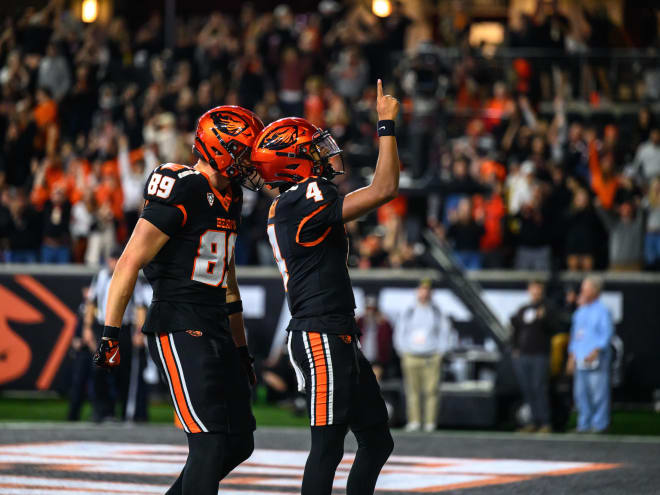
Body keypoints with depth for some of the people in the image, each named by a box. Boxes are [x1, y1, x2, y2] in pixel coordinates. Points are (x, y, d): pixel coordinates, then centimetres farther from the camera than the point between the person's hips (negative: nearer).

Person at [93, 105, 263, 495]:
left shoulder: (230, 199, 15)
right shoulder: (183, 193, -14)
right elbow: (130, 262, -16)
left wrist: (241, 347, 26)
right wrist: (110, 334, -19)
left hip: (216, 330, 10)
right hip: (178, 328, -9)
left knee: (239, 443, 10)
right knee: (210, 443, -15)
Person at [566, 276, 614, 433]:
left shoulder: (602, 310, -3)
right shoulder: (580, 311, 19)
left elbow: (607, 333, -10)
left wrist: (596, 351, -20)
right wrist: (571, 357, 19)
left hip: (595, 359, -7)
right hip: (580, 359, 7)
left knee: (598, 392, -7)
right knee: (580, 393, 5)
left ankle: (600, 424, -3)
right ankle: (584, 424, 11)